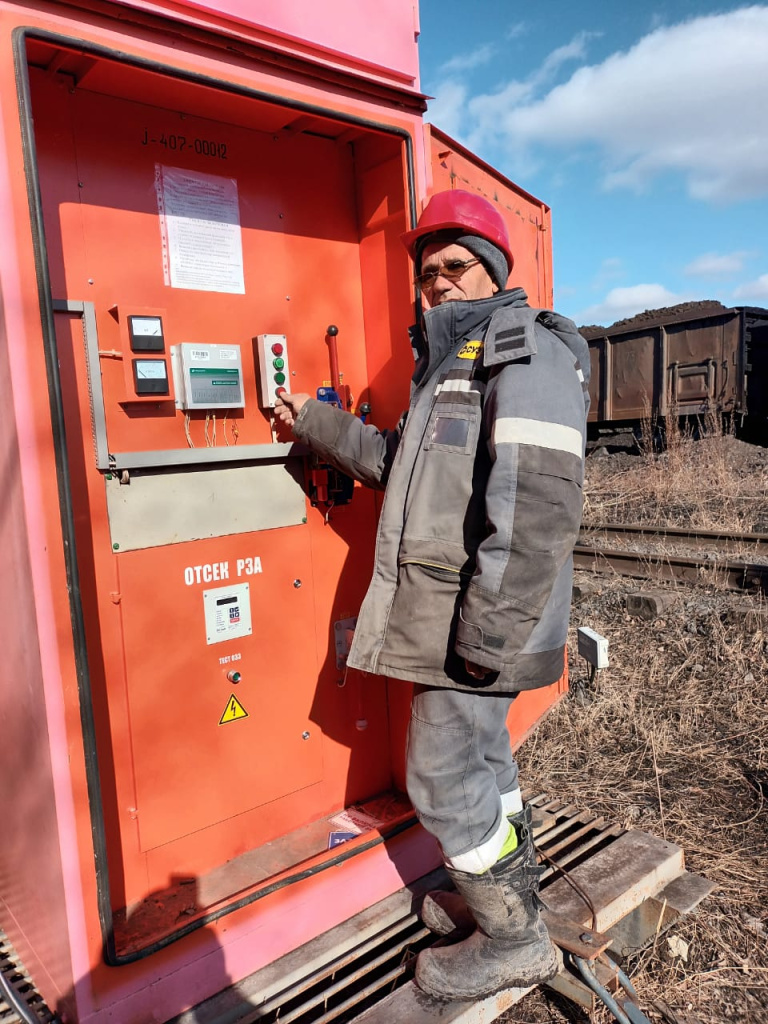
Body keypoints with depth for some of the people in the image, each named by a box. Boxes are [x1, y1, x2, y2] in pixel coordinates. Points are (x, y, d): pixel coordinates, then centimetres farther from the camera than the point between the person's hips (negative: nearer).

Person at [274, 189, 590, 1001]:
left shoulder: (524, 347, -13)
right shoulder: (450, 359, 19)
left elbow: (538, 503, -25)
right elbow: (404, 463, 26)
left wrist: (490, 630, -27)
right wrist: (316, 425, 24)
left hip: (479, 617, -9)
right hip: (440, 609, 10)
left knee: (442, 773, 1)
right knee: (477, 752, 21)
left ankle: (514, 941, 22)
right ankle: (510, 889, 42)